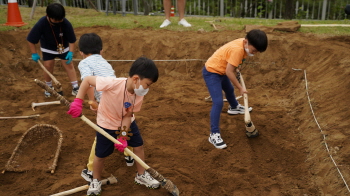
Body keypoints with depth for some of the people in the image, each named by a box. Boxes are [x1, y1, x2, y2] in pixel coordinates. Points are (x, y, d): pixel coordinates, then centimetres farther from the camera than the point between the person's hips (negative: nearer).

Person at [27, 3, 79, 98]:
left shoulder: (66, 24, -31)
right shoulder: (41, 24, -31)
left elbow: (72, 40, -17)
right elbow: (31, 40, -19)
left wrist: (71, 52, -26)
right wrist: (34, 53, -15)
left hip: (63, 47, 0)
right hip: (48, 48, 0)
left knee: (68, 64, -3)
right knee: (48, 65, 0)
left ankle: (75, 87, 4)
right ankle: (49, 87, 21)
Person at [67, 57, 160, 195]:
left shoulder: (139, 95, -21)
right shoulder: (112, 84, -39)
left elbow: (128, 115, -15)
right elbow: (87, 80, -29)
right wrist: (78, 101, -34)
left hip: (127, 123, 5)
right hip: (106, 124, -4)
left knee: (139, 146, 9)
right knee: (101, 154, 8)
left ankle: (141, 176, 33)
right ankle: (96, 181, 36)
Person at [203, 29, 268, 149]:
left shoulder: (244, 44, -5)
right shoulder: (237, 49, -32)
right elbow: (229, 72, -30)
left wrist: (235, 68, 11)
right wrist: (240, 88, -21)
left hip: (221, 70, 10)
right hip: (211, 72, -10)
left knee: (230, 90, 32)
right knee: (218, 102, -16)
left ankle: (234, 107, 63)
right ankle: (214, 134, -12)